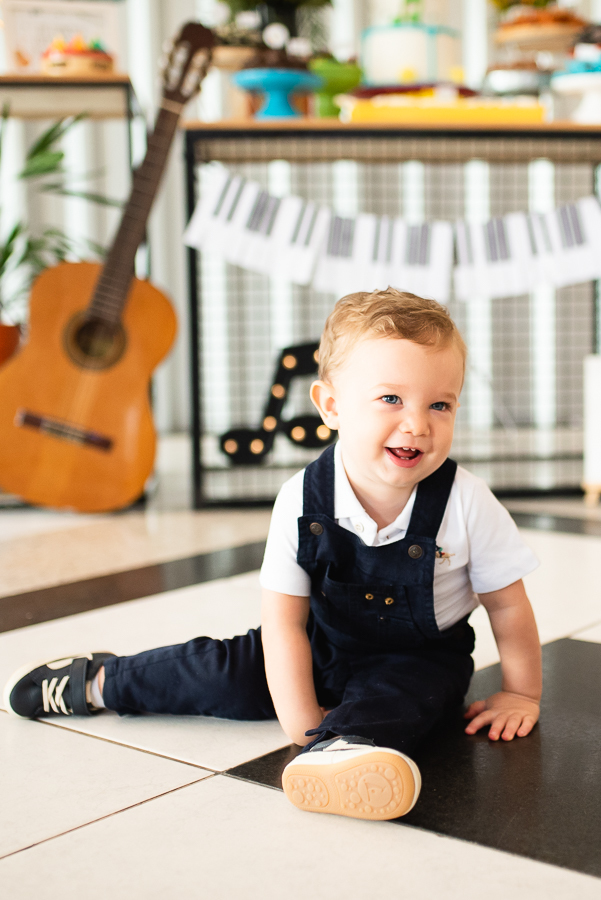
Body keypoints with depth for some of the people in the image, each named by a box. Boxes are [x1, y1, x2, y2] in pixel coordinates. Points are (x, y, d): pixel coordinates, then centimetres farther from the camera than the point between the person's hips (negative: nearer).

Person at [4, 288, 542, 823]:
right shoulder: (301, 502, -21)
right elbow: (285, 619, -16)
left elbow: (508, 604, -10)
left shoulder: (466, 504, -24)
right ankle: (99, 680, 17)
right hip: (325, 645, 2)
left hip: (420, 660, -1)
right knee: (224, 671, -3)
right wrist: (297, 715, -20)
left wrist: (521, 694, -3)